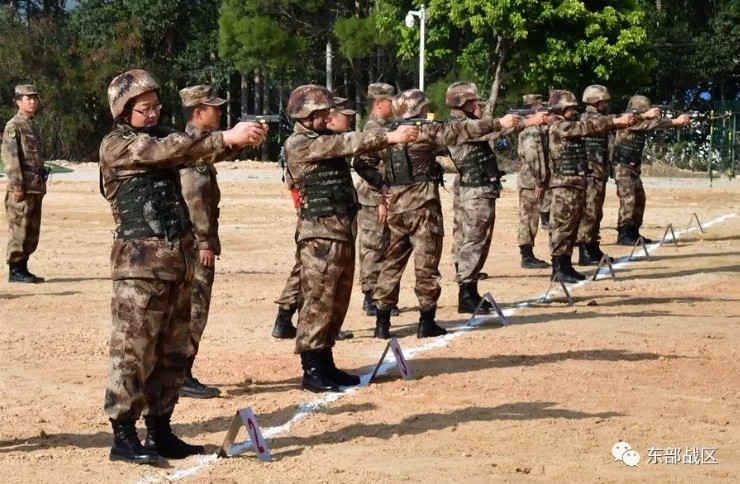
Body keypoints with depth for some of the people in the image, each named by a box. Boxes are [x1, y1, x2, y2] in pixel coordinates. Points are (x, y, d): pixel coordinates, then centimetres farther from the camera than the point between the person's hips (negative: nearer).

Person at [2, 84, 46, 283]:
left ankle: (23, 267, 16)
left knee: (32, 231, 10)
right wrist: (17, 186, -20)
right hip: (22, 189, -9)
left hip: (36, 187, 9)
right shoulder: (13, 126, -8)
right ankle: (15, 270, -2)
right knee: (19, 229, -6)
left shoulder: (33, 126, 19)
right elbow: (10, 157, -15)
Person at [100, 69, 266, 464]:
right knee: (133, 349, -5)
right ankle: (123, 436, 0)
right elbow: (171, 150, -20)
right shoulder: (116, 145, -7)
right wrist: (227, 137, -24)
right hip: (141, 261, -8)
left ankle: (160, 432, 19)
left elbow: (196, 151, 2)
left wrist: (240, 138, -16)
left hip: (178, 258, 8)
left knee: (171, 350, 11)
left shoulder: (159, 136, 16)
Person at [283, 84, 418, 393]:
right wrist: (389, 137, -22)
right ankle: (311, 370, -2)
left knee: (338, 301, 12)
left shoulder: (327, 138, 16)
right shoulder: (297, 144, -11)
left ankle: (325, 363, 20)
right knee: (318, 301, -6)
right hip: (320, 234, -9)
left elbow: (353, 149, 6)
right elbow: (347, 144, -19)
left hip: (344, 230, 9)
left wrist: (394, 137, -9)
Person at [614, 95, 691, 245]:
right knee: (628, 199, -16)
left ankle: (633, 233, 17)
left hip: (633, 168, 10)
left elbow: (657, 123, 2)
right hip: (622, 167, -10)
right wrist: (676, 121, -23)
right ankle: (623, 235, -17)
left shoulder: (641, 123, 10)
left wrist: (679, 121, -12)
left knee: (639, 199, 10)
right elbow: (653, 123, -24)